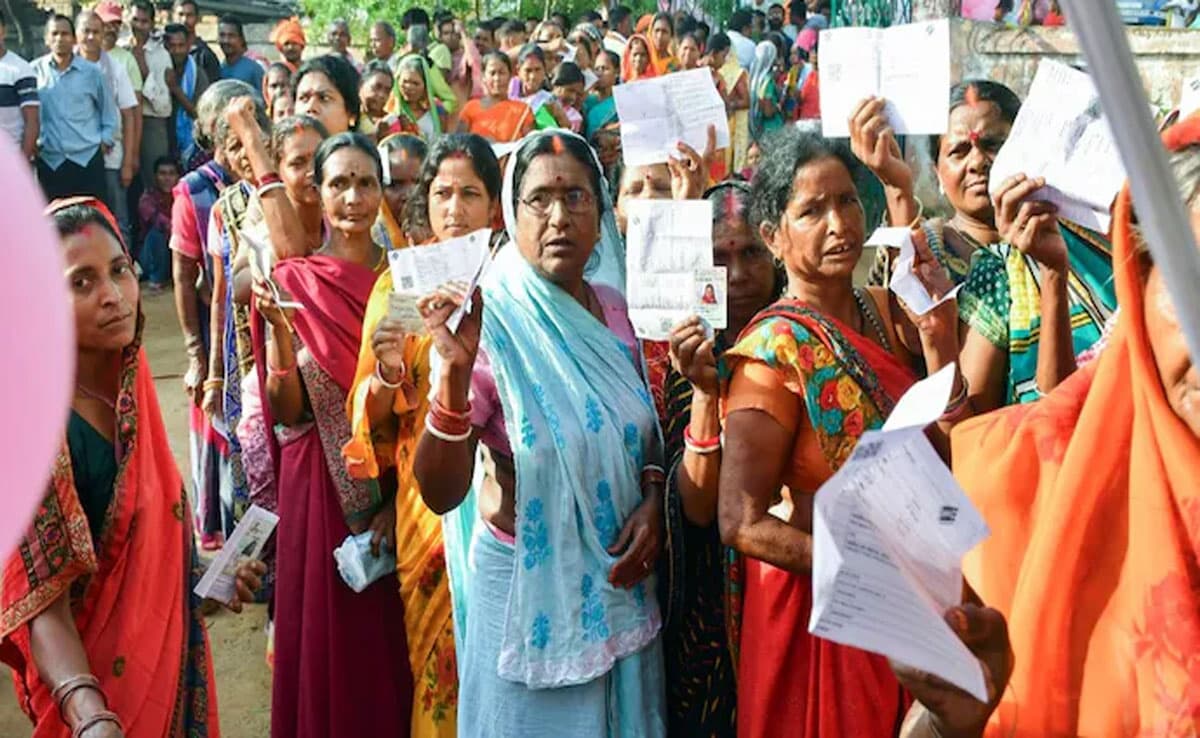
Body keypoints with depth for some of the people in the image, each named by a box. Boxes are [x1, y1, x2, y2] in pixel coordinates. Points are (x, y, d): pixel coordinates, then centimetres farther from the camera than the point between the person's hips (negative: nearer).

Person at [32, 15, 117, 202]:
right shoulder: (35, 70, 2)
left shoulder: (92, 72, 3)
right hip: (50, 161, 1)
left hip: (87, 160, 0)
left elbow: (108, 111, 10)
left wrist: (105, 140, 3)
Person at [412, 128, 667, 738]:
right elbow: (439, 494, -22)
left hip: (622, 579, 5)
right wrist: (454, 372, -35)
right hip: (527, 581, -4)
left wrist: (652, 497, -6)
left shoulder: (619, 312, -2)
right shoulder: (487, 324, -17)